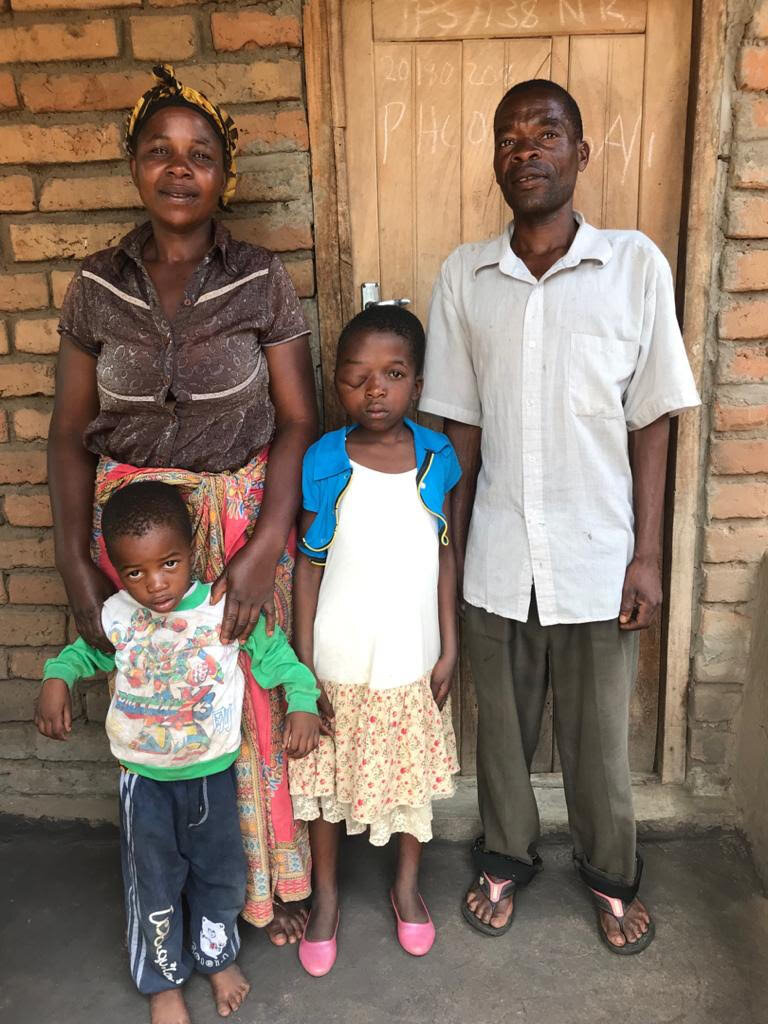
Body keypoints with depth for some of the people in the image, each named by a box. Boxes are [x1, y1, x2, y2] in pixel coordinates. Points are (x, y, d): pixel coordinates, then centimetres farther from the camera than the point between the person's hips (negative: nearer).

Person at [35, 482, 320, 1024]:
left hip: (213, 773, 0)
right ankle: (163, 979, 42)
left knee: (219, 873, 20)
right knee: (152, 884, 16)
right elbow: (82, 652, 8)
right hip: (144, 779, 1)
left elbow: (275, 655, -7)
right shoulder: (114, 617, -13)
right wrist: (57, 679, -10)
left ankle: (217, 956, 49)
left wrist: (302, 701, -20)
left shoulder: (229, 609, -19)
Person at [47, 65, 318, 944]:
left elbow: (297, 420, -6)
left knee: (249, 699, 5)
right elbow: (69, 434, 3)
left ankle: (269, 880, 32)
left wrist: (263, 551, -16)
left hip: (242, 515, -1)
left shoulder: (261, 281, -3)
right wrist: (77, 567, -6)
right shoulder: (97, 287, 1)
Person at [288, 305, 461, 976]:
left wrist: (449, 648, 1)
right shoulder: (323, 462, -11)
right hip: (338, 662, -1)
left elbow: (444, 555, 1)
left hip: (414, 660, 2)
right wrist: (303, 666, -6)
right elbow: (308, 565, -6)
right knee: (328, 779, 14)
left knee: (415, 775, 17)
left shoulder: (435, 455, -5)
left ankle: (407, 885, 43)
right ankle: (326, 894, 40)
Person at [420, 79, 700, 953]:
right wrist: (449, 550, 2)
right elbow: (461, 426, 3)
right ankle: (505, 858, 44)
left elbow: (650, 422, -3)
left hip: (597, 557, -1)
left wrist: (647, 555, -5)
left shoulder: (636, 265, -4)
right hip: (497, 556, 2)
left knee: (598, 734, 15)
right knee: (501, 723, 18)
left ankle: (612, 876, 42)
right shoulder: (463, 275, 1)